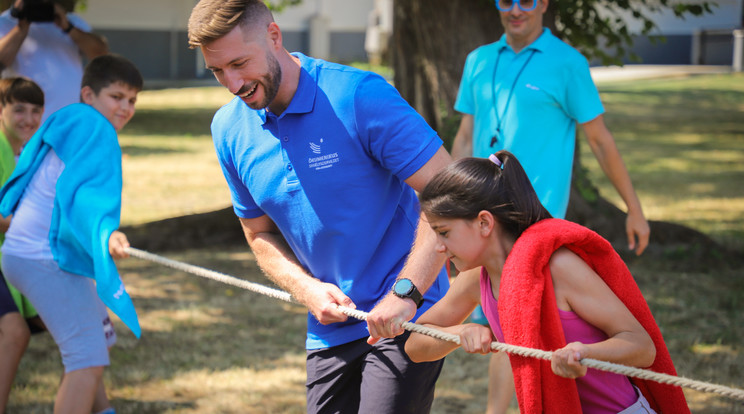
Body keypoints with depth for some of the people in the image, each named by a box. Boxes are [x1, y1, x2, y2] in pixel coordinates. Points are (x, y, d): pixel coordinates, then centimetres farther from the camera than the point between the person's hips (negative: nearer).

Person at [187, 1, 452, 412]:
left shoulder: (360, 96, -15)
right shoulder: (228, 128, 4)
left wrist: (405, 294, -25)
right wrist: (308, 289, -4)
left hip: (405, 318, -6)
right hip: (330, 332, 6)